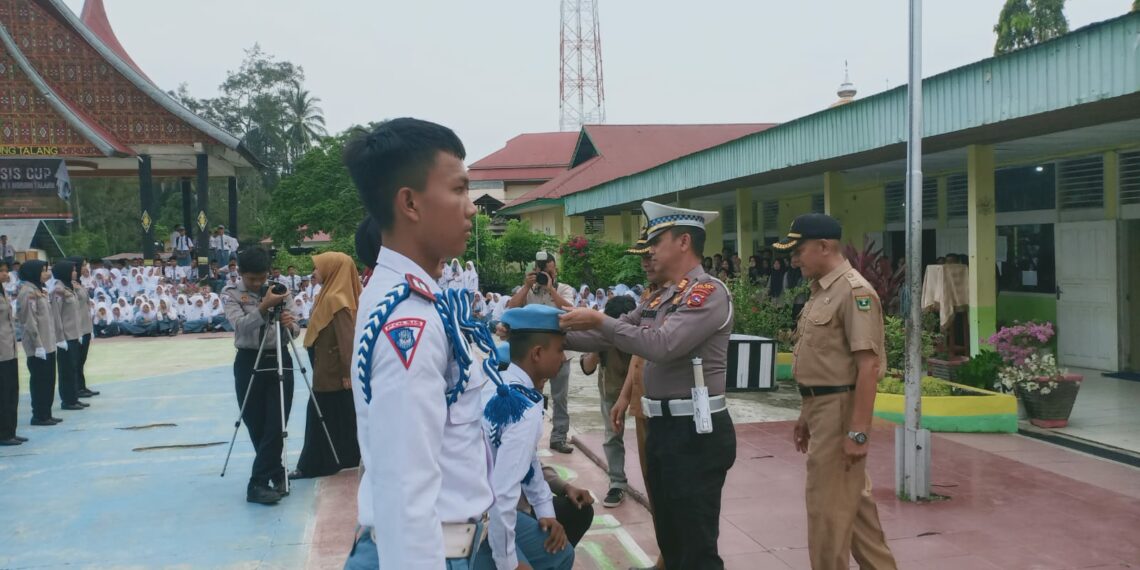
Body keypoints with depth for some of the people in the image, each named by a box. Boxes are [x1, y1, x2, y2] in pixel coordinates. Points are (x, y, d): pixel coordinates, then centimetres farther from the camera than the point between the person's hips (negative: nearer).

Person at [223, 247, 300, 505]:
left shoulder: (279, 290, 6)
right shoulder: (231, 293, -3)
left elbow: (295, 330, 5)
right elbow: (241, 326, -20)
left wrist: (290, 324, -18)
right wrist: (264, 306, -32)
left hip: (280, 360, 2)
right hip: (249, 362, -2)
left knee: (276, 426, -6)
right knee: (256, 426, 4)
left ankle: (258, 483, -2)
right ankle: (276, 474, 21)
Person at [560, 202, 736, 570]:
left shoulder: (709, 291, -13)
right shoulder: (662, 299, 15)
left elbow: (663, 345, -25)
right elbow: (608, 338, 16)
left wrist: (600, 321, -20)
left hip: (696, 431, -9)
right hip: (663, 427, 9)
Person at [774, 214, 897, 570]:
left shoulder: (854, 291, -17)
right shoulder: (821, 291, 13)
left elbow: (868, 366, -22)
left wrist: (858, 431, -24)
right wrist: (807, 415, 21)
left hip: (840, 408, -10)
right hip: (822, 407, 10)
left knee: (828, 507, -2)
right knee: (851, 500, 18)